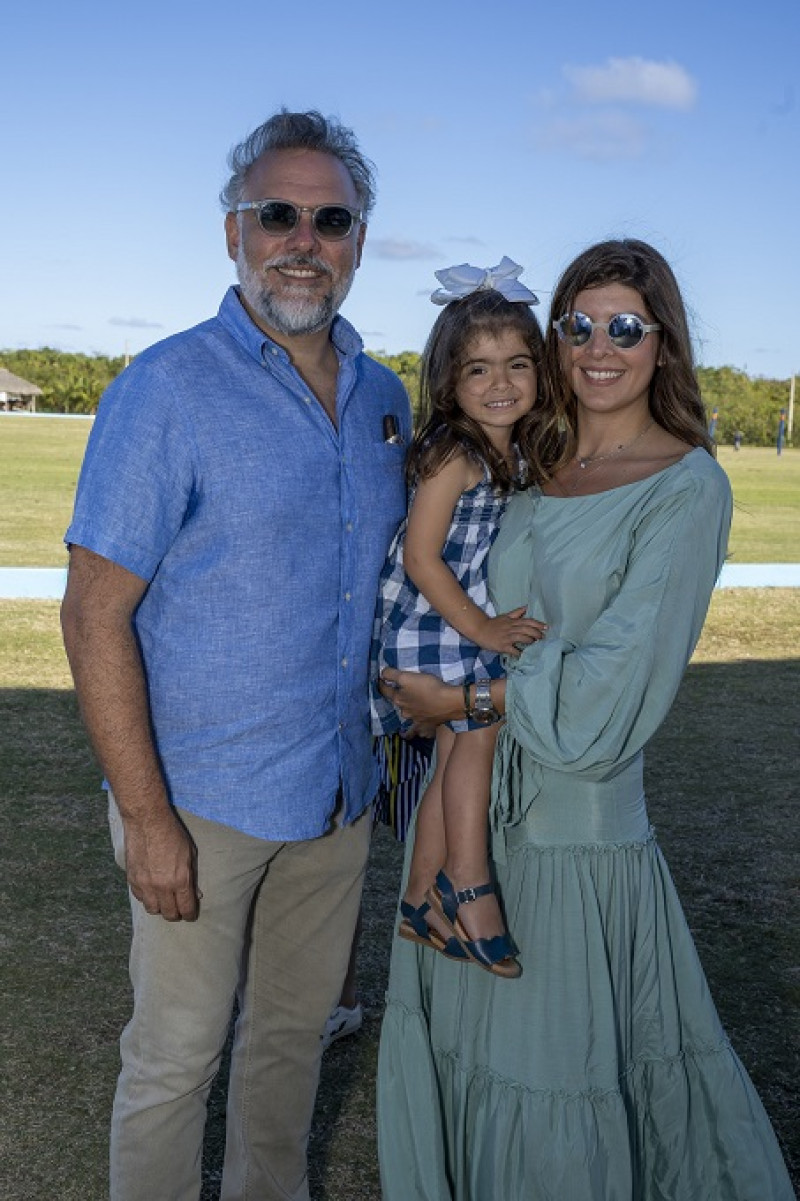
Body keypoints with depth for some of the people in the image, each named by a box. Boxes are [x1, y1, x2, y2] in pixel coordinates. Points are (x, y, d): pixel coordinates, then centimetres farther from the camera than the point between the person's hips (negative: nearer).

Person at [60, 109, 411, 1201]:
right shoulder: (168, 390, -14)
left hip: (339, 789, 6)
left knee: (295, 1029, 21)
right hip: (206, 795, -6)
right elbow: (96, 614, -16)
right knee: (178, 1055, 9)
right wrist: (146, 817, -18)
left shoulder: (384, 397, 5)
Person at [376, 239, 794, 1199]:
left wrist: (459, 701, -11)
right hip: (473, 803, 6)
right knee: (456, 1047, 20)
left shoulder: (687, 489, -12)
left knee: (553, 1070, 10)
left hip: (573, 822, -6)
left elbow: (607, 693, -18)